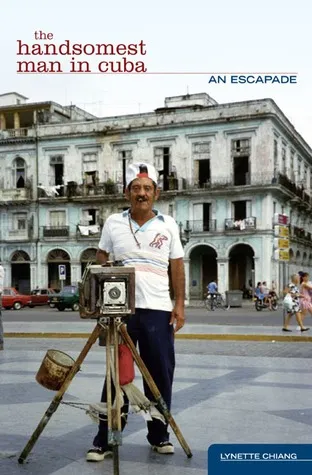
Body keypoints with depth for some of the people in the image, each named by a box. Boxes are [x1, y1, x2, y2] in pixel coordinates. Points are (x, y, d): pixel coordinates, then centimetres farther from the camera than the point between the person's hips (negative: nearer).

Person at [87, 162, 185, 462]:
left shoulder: (168, 225, 7)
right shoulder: (113, 223, 6)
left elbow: (177, 267, 8)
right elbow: (101, 263, 11)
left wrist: (180, 304, 0)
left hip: (158, 310, 1)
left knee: (160, 375, 6)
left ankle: (159, 435, 22)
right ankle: (104, 440, 11)